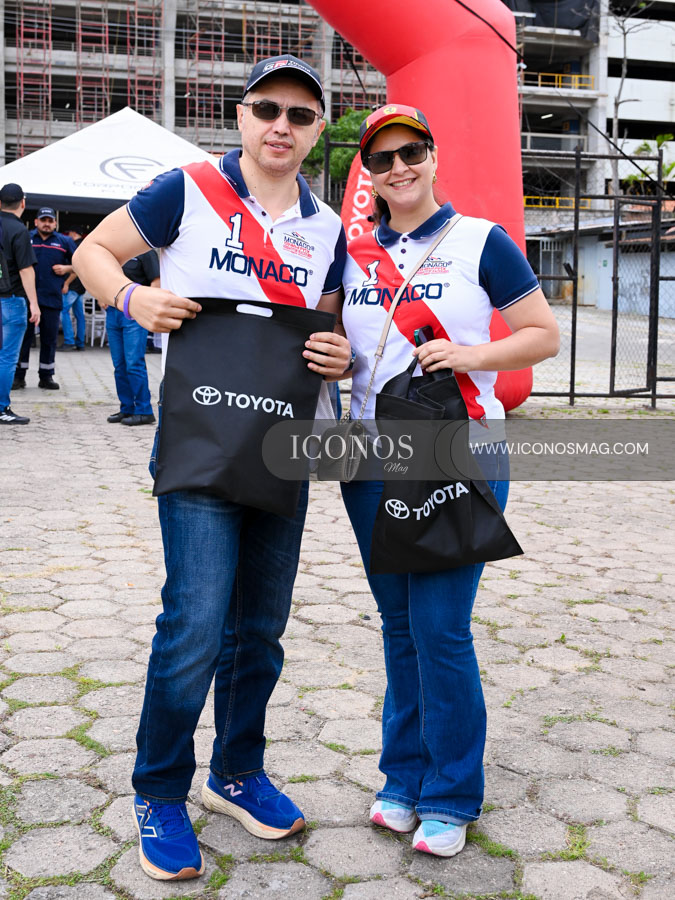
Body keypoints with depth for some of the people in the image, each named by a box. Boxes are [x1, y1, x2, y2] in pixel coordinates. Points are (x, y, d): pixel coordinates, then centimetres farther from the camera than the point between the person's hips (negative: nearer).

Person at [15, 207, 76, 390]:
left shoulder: (64, 242, 10)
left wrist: (66, 268, -1)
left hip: (52, 298, 1)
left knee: (49, 339, 6)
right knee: (23, 336, 0)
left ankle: (46, 376, 14)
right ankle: (19, 376, 7)